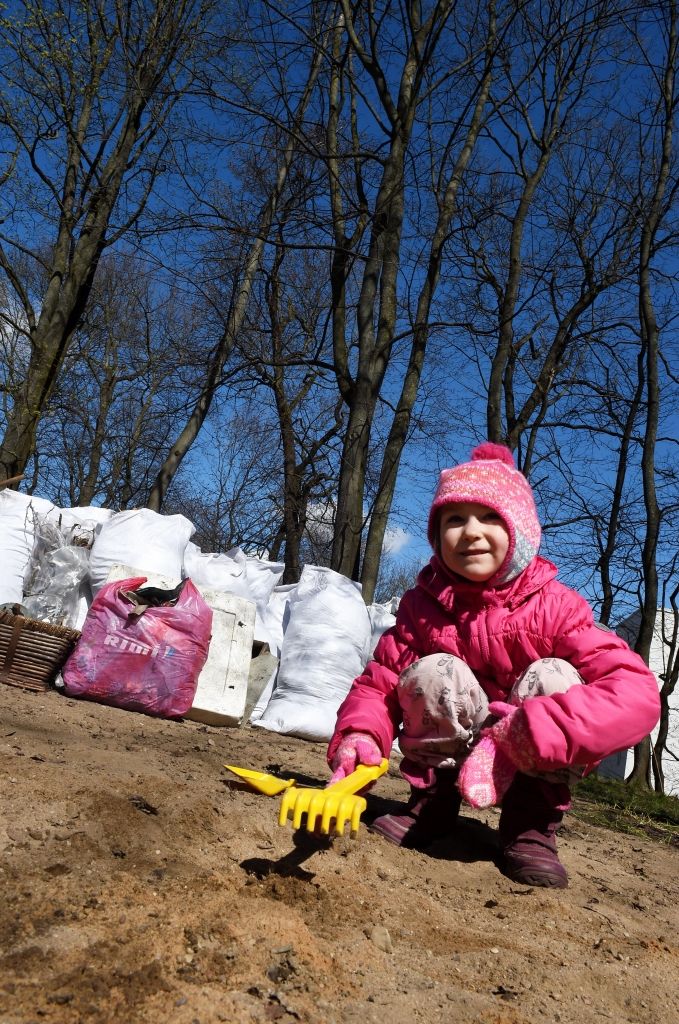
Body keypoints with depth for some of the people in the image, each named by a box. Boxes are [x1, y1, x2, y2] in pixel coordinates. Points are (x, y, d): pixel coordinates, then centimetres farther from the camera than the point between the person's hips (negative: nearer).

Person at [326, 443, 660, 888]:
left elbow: (638, 693, -31)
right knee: (434, 670, -26)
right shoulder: (422, 605, -11)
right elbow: (377, 684, -14)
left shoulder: (554, 606, -19)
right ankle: (431, 801, -6)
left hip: (532, 769, -1)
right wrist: (359, 735, -38)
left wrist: (525, 734, -43)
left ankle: (532, 823, -11)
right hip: (448, 759, 1)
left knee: (553, 676, -27)